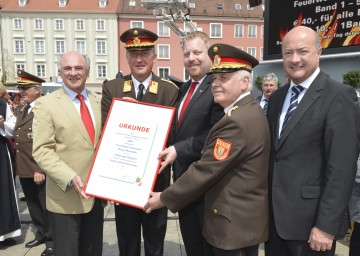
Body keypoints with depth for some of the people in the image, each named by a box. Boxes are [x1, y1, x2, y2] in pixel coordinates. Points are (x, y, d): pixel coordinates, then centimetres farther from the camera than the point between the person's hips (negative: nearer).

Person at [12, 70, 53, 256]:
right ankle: (41, 233, 36)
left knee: (46, 206, 4)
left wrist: (42, 169, -21)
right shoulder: (21, 110, 15)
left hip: (40, 170, -8)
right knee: (33, 205, 20)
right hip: (24, 169, 8)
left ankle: (51, 240, 19)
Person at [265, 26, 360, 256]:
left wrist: (326, 226, -17)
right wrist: (264, 205, 10)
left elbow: (341, 168, -16)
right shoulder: (277, 97, 9)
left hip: (310, 219, -6)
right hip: (274, 215, 6)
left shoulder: (339, 96, -12)